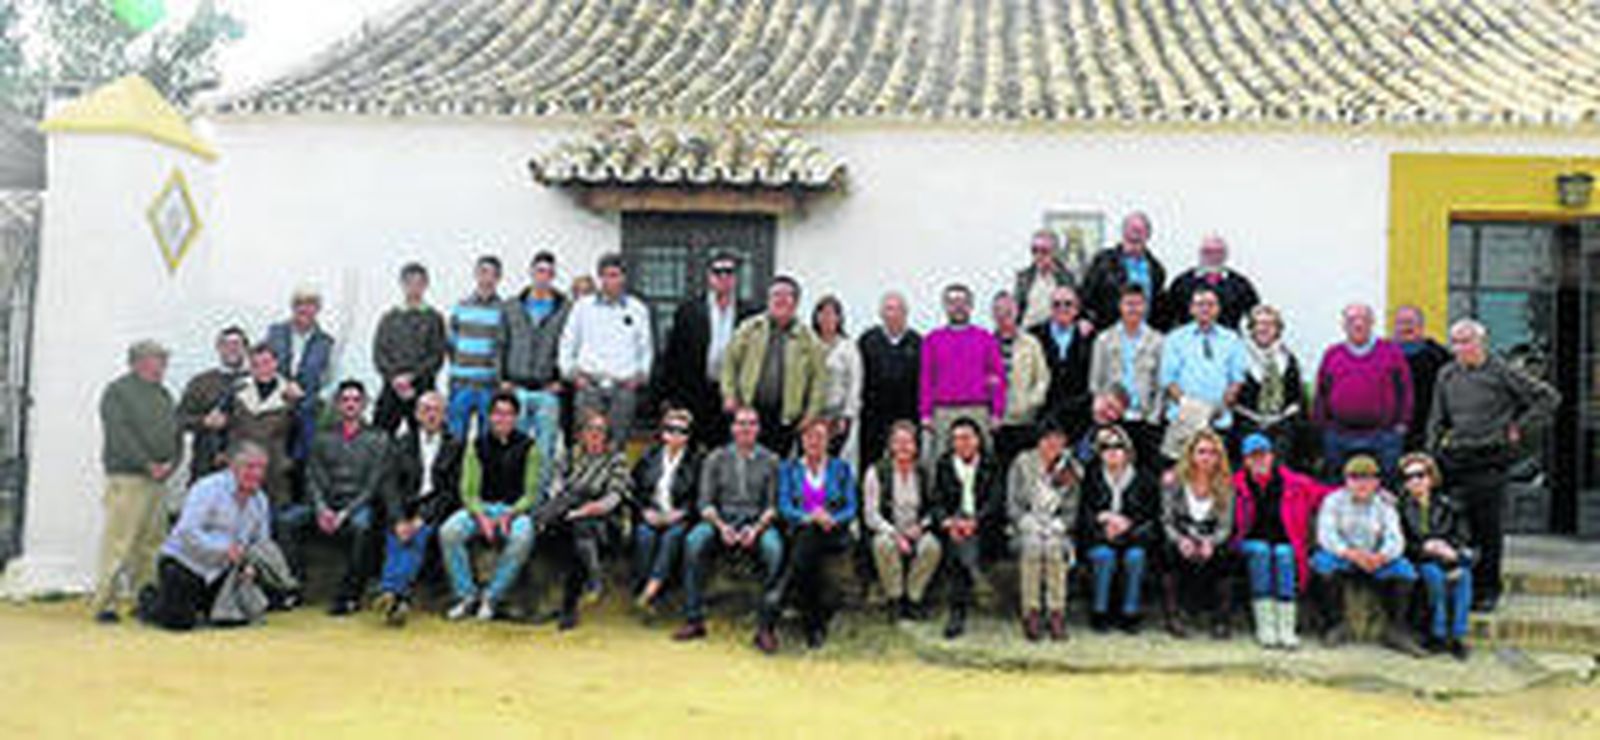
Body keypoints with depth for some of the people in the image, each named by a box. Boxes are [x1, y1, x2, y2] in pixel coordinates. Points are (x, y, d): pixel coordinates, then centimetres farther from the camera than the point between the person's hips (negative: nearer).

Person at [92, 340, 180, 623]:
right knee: (118, 542, -9)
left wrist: (170, 463, 0)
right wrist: (148, 463, -13)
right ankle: (104, 602, -7)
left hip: (158, 480, 7)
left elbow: (176, 432, 17)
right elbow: (120, 434, -10)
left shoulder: (163, 395, 21)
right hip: (127, 477, -7)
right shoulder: (117, 391, 1)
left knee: (152, 544, 6)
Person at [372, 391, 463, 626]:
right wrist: (399, 520, -14)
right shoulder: (401, 444, 14)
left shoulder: (455, 446, 9)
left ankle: (391, 591, -46)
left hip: (435, 511, -2)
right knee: (395, 539, -28)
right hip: (404, 510, 2)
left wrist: (422, 518, -14)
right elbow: (390, 485, 4)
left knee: (419, 535, -32)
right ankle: (400, 601, -42)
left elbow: (452, 491, 1)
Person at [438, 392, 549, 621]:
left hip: (516, 509, -2)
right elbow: (468, 491, 3)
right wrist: (482, 517, -15)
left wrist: (509, 515, -16)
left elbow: (532, 493, 0)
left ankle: (492, 596, -21)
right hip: (480, 507, 2)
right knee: (448, 532, -28)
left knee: (522, 538, -36)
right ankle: (467, 595, -15)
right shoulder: (477, 446, 6)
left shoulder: (528, 448, 2)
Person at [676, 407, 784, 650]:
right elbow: (705, 502, 3)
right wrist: (721, 526, -15)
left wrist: (756, 528, -17)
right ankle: (694, 620, -22)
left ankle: (766, 627, -26)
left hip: (758, 522, -1)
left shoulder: (769, 460, 6)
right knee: (693, 542, -31)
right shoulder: (716, 458, 9)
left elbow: (772, 505, 2)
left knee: (774, 548, -35)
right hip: (721, 518, 1)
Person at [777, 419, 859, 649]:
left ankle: (813, 623, -22)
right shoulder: (789, 468, 15)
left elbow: (851, 508, 6)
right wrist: (810, 517, -16)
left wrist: (831, 520, -15)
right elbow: (784, 507, 3)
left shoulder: (841, 468, 15)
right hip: (801, 533, 1)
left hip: (834, 535, -1)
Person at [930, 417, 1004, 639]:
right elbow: (937, 502, 7)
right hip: (952, 526, 1)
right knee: (954, 542, -32)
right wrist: (948, 522, -14)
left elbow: (995, 502, 0)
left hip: (983, 527, -1)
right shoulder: (943, 465, 16)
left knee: (970, 540, -32)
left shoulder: (991, 466, 12)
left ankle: (957, 613, -31)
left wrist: (974, 521, -18)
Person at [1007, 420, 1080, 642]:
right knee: (1033, 545, -35)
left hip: (1056, 528, 1)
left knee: (1054, 546, -34)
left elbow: (1071, 510, 6)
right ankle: (1031, 614, -31)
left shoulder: (1069, 469, 5)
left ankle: (1057, 614, -30)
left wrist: (1056, 526, -11)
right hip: (1026, 526, -1)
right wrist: (1030, 524, -15)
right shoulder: (1022, 464, 0)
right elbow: (1012, 505, 0)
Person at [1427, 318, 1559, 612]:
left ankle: (1487, 591, 10)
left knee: (1488, 529, 1)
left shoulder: (1501, 373, -2)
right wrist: (1431, 455, 9)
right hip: (1454, 461, 4)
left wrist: (1519, 428, -2)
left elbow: (1549, 398, 0)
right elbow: (1437, 420, 17)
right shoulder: (1447, 375, 10)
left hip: (1489, 460, -4)